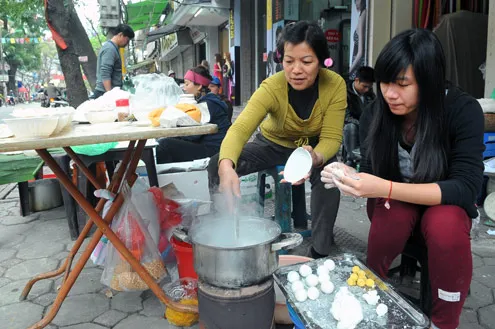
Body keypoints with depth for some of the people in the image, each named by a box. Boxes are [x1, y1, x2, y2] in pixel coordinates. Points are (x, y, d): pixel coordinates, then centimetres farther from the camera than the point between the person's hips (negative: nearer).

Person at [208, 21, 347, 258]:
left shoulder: (335, 85, -26)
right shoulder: (272, 87, -29)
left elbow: (331, 138, -25)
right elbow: (240, 128, -42)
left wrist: (315, 157, -50)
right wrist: (226, 165, -63)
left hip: (314, 146, 0)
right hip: (274, 144, 1)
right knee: (216, 165, -19)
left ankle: (320, 252, -13)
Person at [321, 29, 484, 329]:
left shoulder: (463, 110, -23)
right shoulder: (375, 115, -15)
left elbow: (466, 188, -29)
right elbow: (374, 175, -7)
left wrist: (386, 189, -41)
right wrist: (353, 179, -32)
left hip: (444, 202, -1)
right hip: (396, 201, 1)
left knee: (446, 225, -35)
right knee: (392, 214, -33)